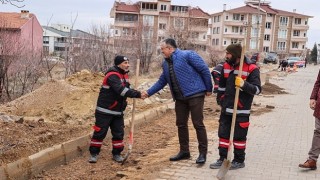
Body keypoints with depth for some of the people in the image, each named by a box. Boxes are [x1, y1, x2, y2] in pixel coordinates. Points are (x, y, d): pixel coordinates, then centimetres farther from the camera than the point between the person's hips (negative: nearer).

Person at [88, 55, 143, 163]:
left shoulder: (124, 75, 9)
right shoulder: (112, 75, -20)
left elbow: (126, 89, 16)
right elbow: (121, 90, -32)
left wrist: (136, 93, -6)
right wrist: (137, 94, -34)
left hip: (118, 111, 8)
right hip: (104, 111, -8)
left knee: (119, 133, 7)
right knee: (100, 132, -1)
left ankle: (116, 154, 20)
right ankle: (94, 154, 12)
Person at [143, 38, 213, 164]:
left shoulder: (187, 55, -12)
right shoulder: (165, 63, 12)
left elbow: (204, 70, -11)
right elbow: (162, 81, 19)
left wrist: (208, 89, -8)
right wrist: (148, 92, 12)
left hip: (195, 95, -8)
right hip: (180, 98, 8)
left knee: (198, 124, -4)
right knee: (181, 124, 11)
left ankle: (203, 153, 5)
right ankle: (184, 151, 24)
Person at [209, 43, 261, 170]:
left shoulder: (251, 68, -13)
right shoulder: (226, 66, 6)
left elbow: (257, 89, -16)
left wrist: (243, 84, -31)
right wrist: (220, 99, 22)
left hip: (241, 110, -6)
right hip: (226, 108, 6)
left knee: (239, 136, 4)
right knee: (223, 134, 10)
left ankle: (239, 161, 18)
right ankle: (223, 159, 21)